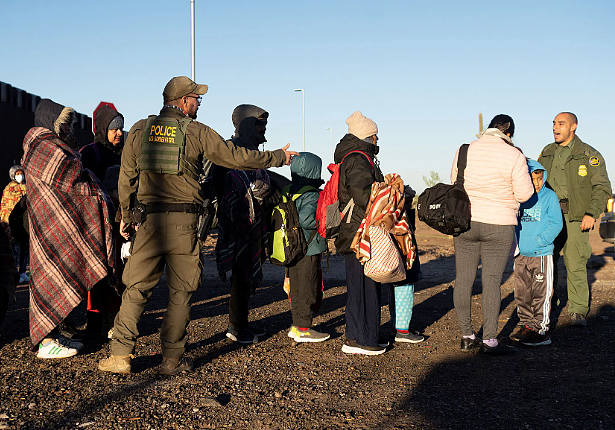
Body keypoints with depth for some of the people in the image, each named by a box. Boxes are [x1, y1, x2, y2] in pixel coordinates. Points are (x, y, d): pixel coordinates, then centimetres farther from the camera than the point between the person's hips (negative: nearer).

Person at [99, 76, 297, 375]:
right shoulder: (198, 132, 0)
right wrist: (279, 157, 16)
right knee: (181, 292, 7)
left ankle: (120, 355, 7)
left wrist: (126, 217, 22)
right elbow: (237, 157, 4)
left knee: (136, 288, 8)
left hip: (150, 219, 2)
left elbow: (126, 178, 11)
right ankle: (172, 358, 10)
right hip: (185, 222, -2)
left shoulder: (139, 130, 8)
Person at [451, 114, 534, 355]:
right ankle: (489, 341, 3)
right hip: (498, 225, -3)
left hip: (465, 221, 4)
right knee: (491, 280, 0)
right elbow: (524, 194, -5)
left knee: (463, 278, 9)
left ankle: (467, 337, 15)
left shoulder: (464, 150, 3)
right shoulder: (514, 156, -9)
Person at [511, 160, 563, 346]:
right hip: (520, 254, 5)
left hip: (541, 254, -5)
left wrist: (540, 241, -16)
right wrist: (514, 241, 1)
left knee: (541, 293, -1)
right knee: (522, 293, 11)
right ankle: (526, 326, 23)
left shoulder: (549, 197, -6)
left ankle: (541, 330, 7)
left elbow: (556, 224, -8)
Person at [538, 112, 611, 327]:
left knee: (575, 264, -6)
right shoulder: (547, 152, 15)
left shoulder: (589, 155, -1)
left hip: (575, 216, -4)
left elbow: (602, 187, -3)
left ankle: (578, 311, 4)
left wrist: (592, 213, -15)